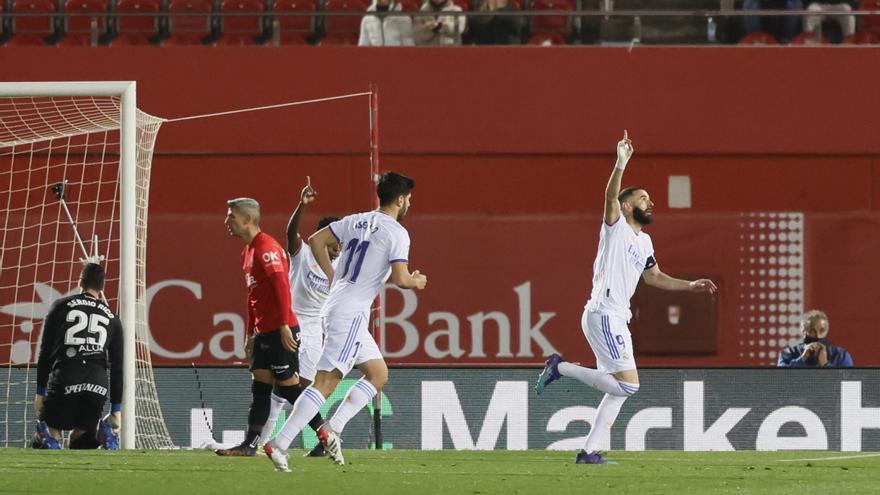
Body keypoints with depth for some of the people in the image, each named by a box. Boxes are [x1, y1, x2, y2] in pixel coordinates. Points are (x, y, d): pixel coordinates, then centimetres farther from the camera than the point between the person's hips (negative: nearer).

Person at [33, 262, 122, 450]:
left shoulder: (62, 306, 12)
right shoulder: (112, 318, 18)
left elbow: (45, 351, 9)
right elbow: (117, 367, 16)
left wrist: (40, 392, 14)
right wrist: (116, 409, 19)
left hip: (63, 380, -2)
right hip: (98, 385, 2)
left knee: (49, 431, 9)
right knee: (79, 440, 15)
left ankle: (48, 440, -27)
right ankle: (103, 433, -18)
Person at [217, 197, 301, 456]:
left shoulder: (266, 248, -14)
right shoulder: (248, 251, 17)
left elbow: (281, 286, -22)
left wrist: (284, 326, -26)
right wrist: (251, 333, 23)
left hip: (280, 331, -9)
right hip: (263, 332, 9)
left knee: (288, 386, -6)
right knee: (260, 388, 7)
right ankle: (250, 444, 6)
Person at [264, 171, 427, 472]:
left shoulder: (356, 221, 12)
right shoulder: (396, 233, -9)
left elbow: (316, 240, 13)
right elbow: (400, 279, -16)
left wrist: (332, 276, 20)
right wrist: (416, 281, 6)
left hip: (335, 308, 9)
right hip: (351, 314, -9)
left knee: (378, 374, 16)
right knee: (325, 384, -11)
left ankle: (333, 430, 7)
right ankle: (279, 445, -17)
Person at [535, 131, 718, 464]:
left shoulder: (644, 242, 20)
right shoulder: (616, 226, -4)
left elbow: (654, 277, 34)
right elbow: (611, 195, -23)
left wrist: (690, 285, 26)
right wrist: (621, 164, -37)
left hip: (618, 319, 9)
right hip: (603, 315, -9)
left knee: (618, 391, 9)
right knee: (628, 384, -18)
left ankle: (590, 452, 10)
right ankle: (561, 368, -8)